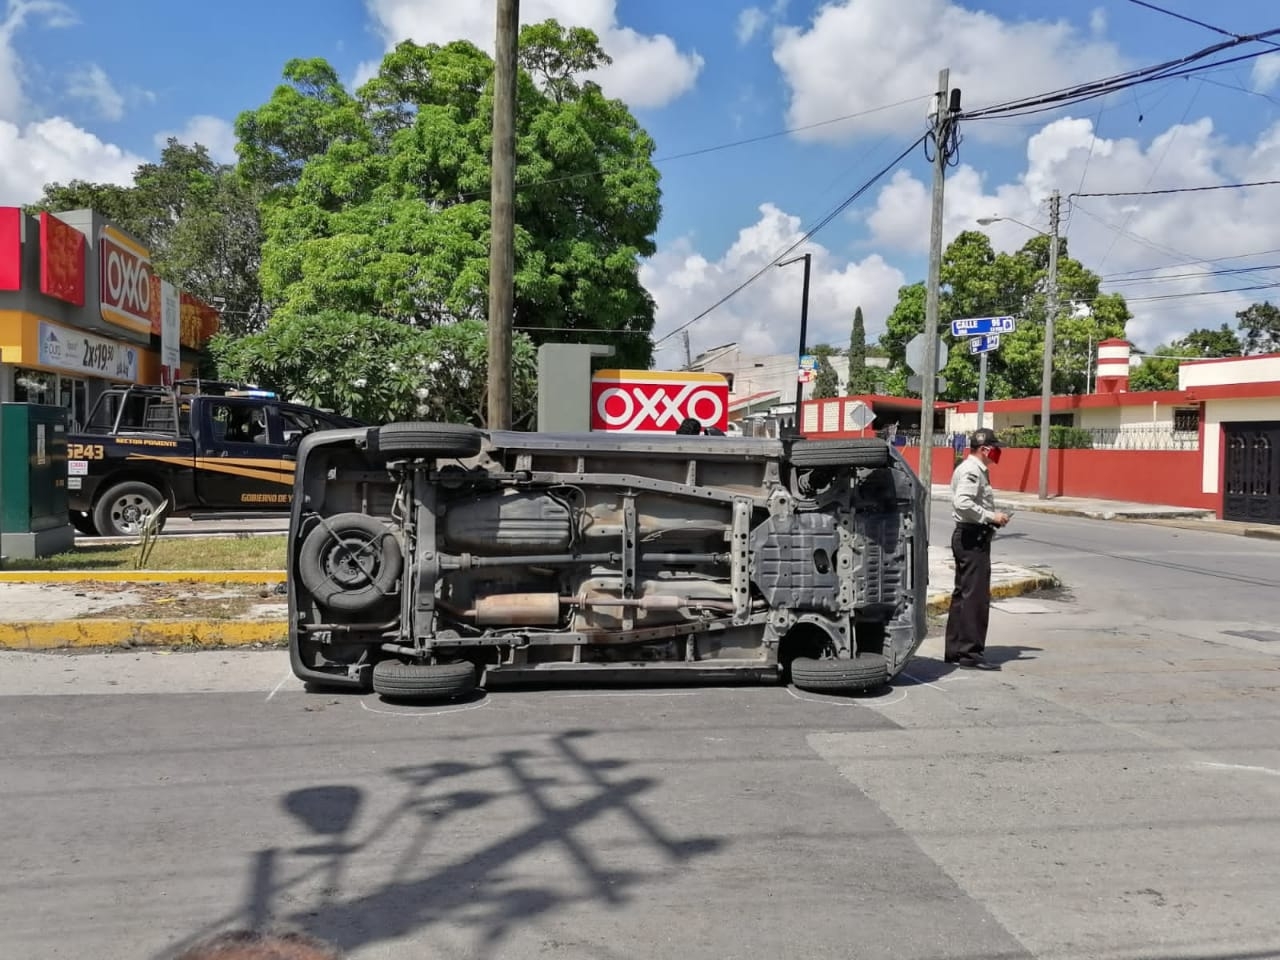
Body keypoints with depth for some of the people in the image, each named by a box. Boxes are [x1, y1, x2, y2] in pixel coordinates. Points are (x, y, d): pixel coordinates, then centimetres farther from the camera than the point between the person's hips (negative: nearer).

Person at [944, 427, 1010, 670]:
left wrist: (994, 516, 12)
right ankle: (971, 652, -8)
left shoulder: (978, 470, 20)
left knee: (963, 594, 13)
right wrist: (991, 517, -20)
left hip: (969, 537, 11)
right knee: (975, 595, -10)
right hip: (972, 538, -11)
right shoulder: (971, 471, -14)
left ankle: (955, 650, 20)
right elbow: (963, 503, -27)